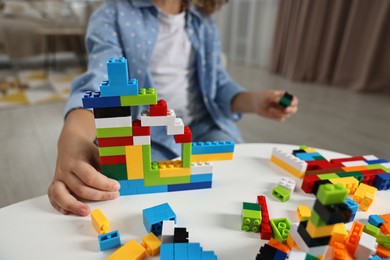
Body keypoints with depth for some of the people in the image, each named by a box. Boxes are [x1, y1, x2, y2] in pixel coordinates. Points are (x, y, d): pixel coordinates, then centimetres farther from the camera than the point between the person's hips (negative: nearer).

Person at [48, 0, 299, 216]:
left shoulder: (205, 23, 13)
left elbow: (218, 83, 11)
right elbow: (99, 83, -18)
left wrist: (254, 101, -11)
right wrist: (74, 138, -40)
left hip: (206, 126, 4)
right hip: (148, 134, -3)